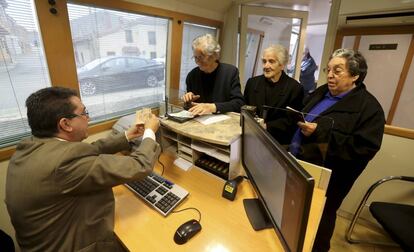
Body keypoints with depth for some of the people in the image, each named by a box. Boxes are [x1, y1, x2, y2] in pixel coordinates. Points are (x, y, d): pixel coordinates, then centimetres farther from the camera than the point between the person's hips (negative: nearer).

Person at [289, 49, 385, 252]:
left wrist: (320, 133, -27)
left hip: (326, 177, -7)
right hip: (298, 164, 7)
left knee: (319, 218, 15)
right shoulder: (321, 93, 8)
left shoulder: (369, 107, -13)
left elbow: (365, 149, -21)